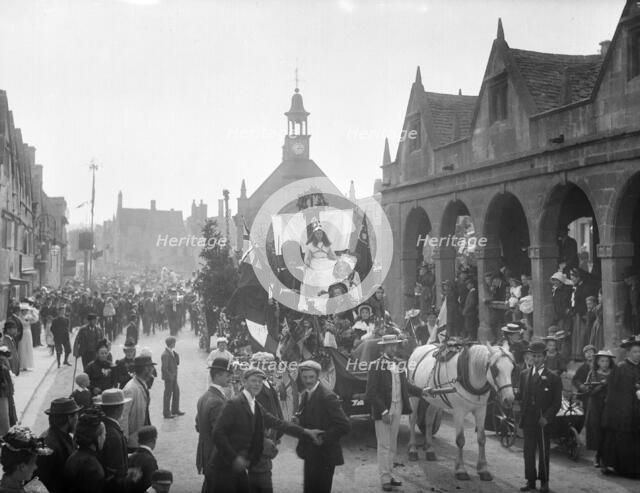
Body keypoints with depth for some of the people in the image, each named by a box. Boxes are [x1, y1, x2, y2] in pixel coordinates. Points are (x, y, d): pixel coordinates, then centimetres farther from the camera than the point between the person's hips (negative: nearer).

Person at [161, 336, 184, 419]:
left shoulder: (173, 352, 9)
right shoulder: (165, 354, -19)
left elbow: (177, 363, 10)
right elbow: (164, 368, -21)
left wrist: (176, 354, -3)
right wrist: (170, 376, -17)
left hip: (173, 377, 9)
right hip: (169, 378, -9)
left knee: (176, 392, 16)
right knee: (168, 394, -1)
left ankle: (175, 410, 29)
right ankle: (166, 413, 8)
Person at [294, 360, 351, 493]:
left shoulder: (327, 397, -17)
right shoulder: (305, 395, 8)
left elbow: (345, 425, -21)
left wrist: (323, 438, -19)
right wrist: (301, 445, 4)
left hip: (324, 457, -8)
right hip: (310, 456, 8)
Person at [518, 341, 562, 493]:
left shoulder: (553, 377, -3)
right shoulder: (524, 374, 10)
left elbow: (557, 402, -4)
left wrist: (547, 417, -14)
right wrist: (523, 413, 5)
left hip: (543, 422, -3)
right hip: (527, 420, 3)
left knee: (543, 452, 4)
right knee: (528, 451, 7)